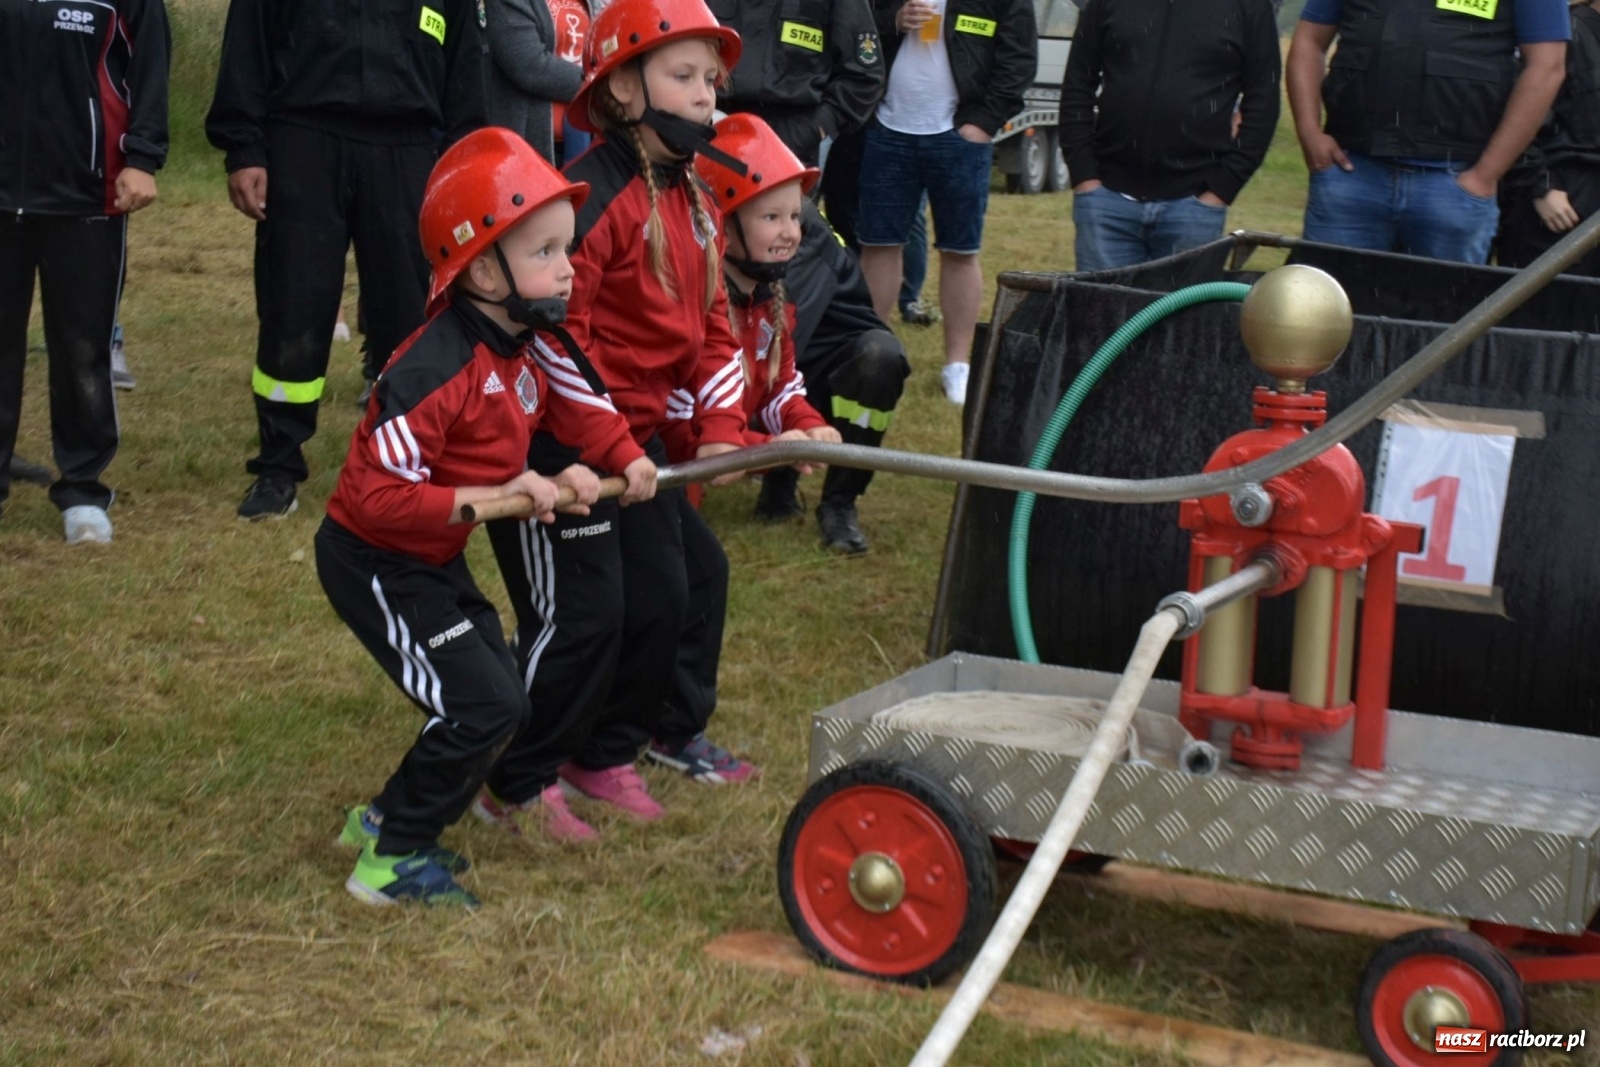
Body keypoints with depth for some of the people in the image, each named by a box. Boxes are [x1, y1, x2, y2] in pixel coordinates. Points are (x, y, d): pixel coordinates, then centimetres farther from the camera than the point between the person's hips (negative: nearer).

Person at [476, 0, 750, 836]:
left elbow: (711, 327, 12)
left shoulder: (694, 200, 9)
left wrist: (720, 428, -1)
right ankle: (516, 788, 12)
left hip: (639, 436, 9)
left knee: (662, 601, 14)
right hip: (559, 444, -9)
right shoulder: (593, 195, -21)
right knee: (580, 618, -5)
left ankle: (606, 752, 33)